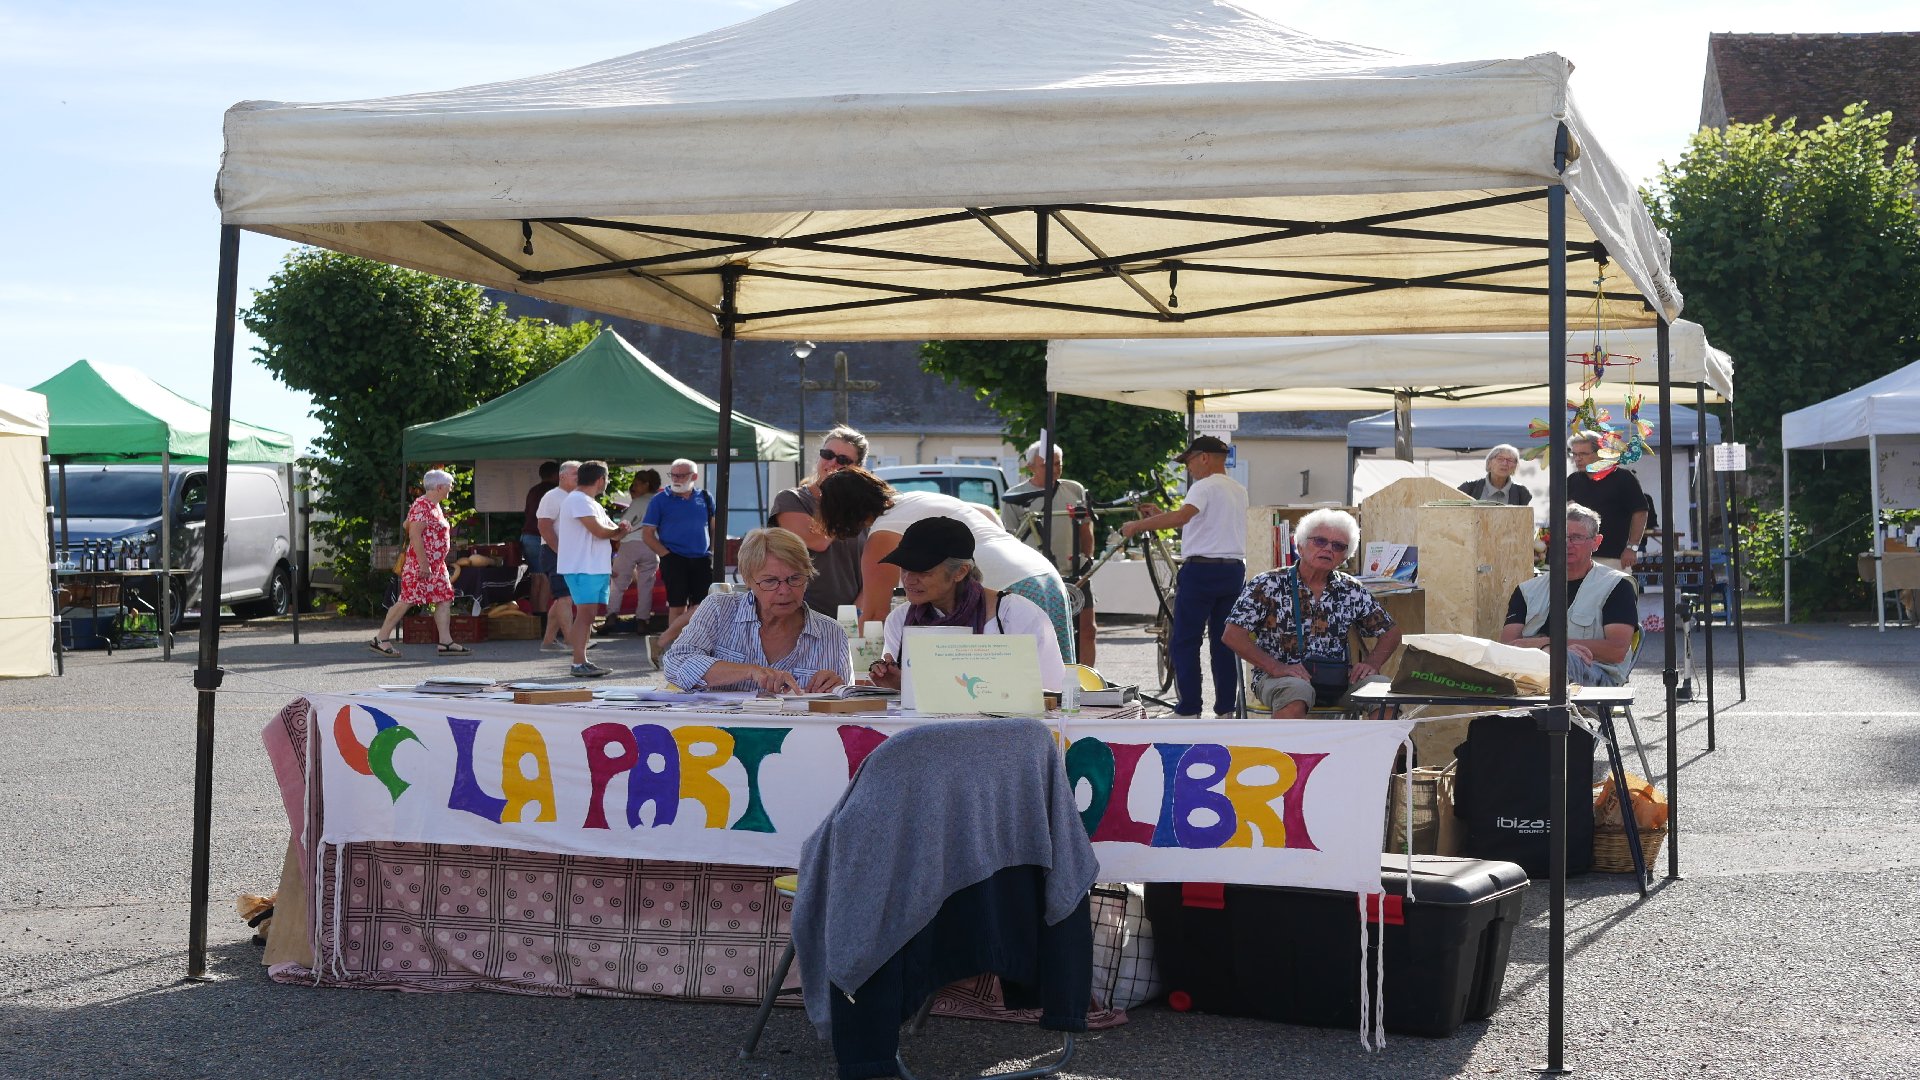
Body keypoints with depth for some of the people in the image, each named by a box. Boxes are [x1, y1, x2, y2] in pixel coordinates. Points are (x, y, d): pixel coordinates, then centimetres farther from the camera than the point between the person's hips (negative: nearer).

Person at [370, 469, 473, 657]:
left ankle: (446, 642, 3)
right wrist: (423, 562, -24)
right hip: (420, 564, -10)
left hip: (436, 564, 10)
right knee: (406, 600, -7)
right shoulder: (422, 506, -14)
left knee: (445, 599, 4)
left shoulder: (434, 506, 17)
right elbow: (415, 535, -21)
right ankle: (380, 640, -1)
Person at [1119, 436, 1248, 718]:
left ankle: (1188, 710, -4)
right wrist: (1157, 517, 23)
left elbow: (1182, 516, -26)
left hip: (1201, 570, -8)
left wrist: (1138, 525, -19)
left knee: (1184, 642, -2)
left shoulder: (1204, 487, -8)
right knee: (1224, 642, 10)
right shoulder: (1239, 491, 19)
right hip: (1234, 570, 8)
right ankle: (1226, 709, 10)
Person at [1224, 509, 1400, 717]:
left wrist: (1371, 664, -2)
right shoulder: (1268, 585, -1)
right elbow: (1233, 635, -8)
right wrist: (1276, 667, -18)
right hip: (1278, 677, -4)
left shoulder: (1352, 591, 10)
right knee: (1295, 691, -38)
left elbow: (1391, 632, 18)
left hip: (1337, 678, 4)